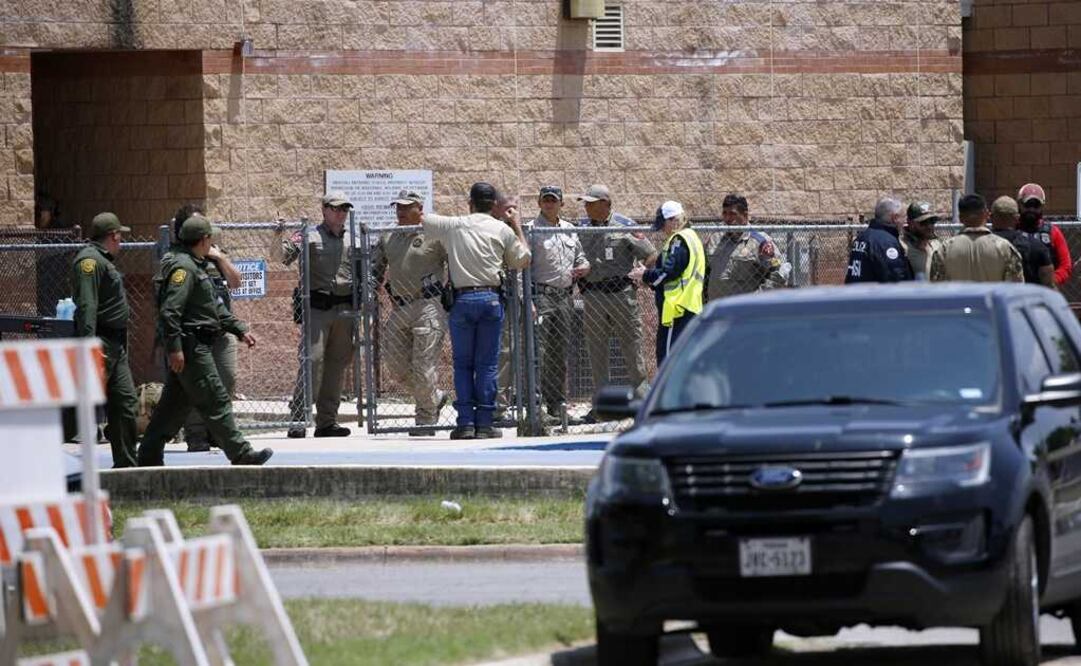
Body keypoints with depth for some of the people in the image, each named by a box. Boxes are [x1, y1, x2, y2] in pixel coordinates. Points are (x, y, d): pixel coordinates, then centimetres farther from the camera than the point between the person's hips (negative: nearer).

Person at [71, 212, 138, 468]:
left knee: (126, 403, 10)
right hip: (100, 343, -10)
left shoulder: (104, 261, 20)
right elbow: (86, 306, -22)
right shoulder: (90, 260, -13)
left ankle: (126, 465, 15)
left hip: (115, 346, 10)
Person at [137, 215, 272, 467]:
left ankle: (149, 457, 13)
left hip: (198, 347, 11)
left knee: (175, 404, 11)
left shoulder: (196, 267, 20)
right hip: (191, 347, -11)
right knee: (216, 402, -8)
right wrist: (174, 348, -24)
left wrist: (240, 330, 24)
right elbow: (169, 311, -21)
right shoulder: (183, 268, -14)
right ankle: (241, 454, -8)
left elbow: (216, 308, 27)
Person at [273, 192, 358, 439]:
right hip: (317, 307, -5)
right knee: (312, 360, -14)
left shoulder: (351, 241, 16)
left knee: (337, 364, 7)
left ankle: (327, 420, 12)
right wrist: (278, 238, -26)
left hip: (345, 308, 5)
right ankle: (297, 418, -14)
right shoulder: (309, 237, 1)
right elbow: (279, 256, -7)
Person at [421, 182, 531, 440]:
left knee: (463, 362, 6)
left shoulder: (453, 225, 5)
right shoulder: (503, 230, 4)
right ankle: (484, 423, -1)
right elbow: (522, 260, 14)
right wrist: (517, 226, 25)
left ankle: (465, 422, -2)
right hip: (491, 298, 0)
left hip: (462, 299, 0)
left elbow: (419, 217, 17)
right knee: (487, 363, 3)